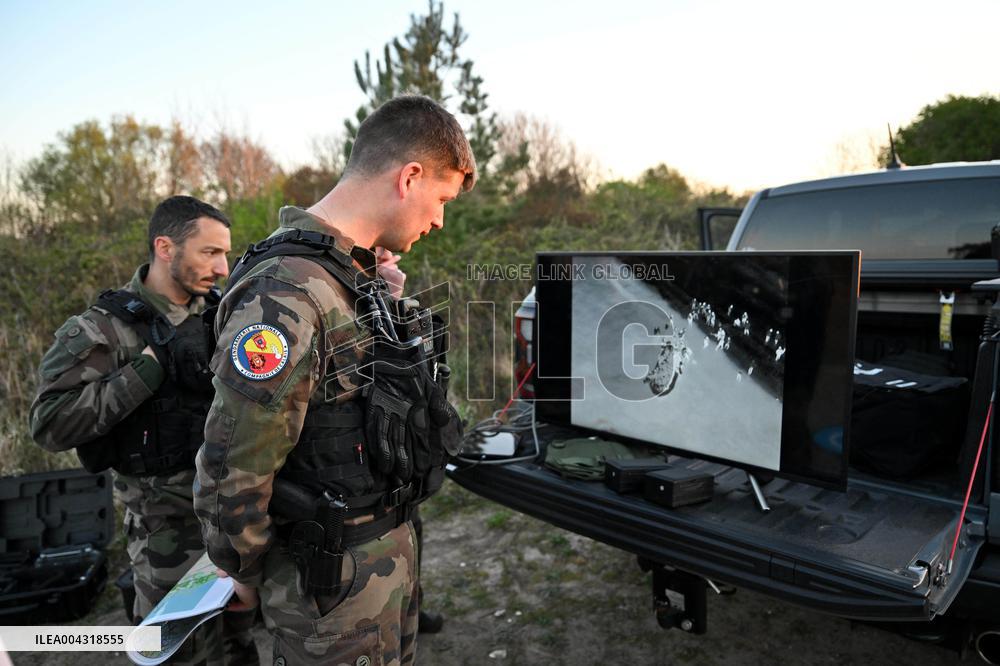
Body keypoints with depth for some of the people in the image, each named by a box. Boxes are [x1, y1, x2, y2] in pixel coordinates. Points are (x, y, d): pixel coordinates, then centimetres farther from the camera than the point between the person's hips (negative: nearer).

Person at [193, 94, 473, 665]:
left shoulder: (360, 273, 4)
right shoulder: (286, 294, -27)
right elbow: (230, 478, -24)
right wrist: (250, 576, -6)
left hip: (390, 547, 8)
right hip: (333, 577, -8)